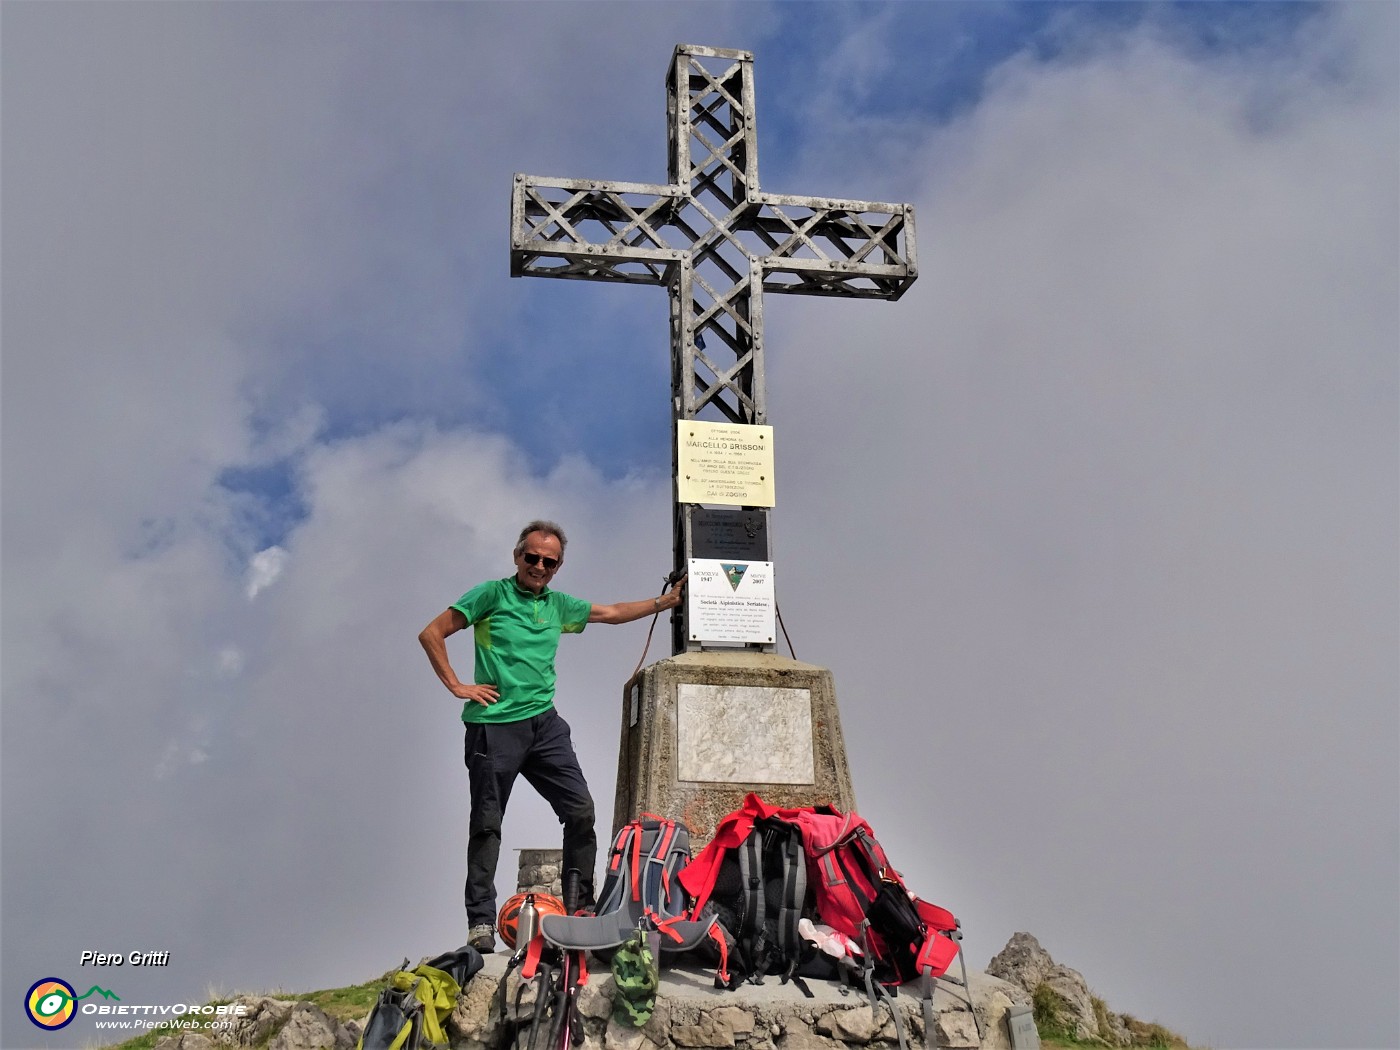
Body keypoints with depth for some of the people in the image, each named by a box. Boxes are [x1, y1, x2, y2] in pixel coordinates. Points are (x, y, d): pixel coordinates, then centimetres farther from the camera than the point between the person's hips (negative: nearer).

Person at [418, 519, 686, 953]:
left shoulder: (558, 605, 15)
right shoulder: (491, 594, 0)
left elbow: (612, 613, 25)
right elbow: (432, 634, -1)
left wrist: (665, 601, 21)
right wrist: (456, 686, -5)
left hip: (544, 722, 5)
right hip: (494, 724, -5)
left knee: (581, 810, -4)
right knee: (487, 823, -1)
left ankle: (582, 907, 7)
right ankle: (481, 922, 5)